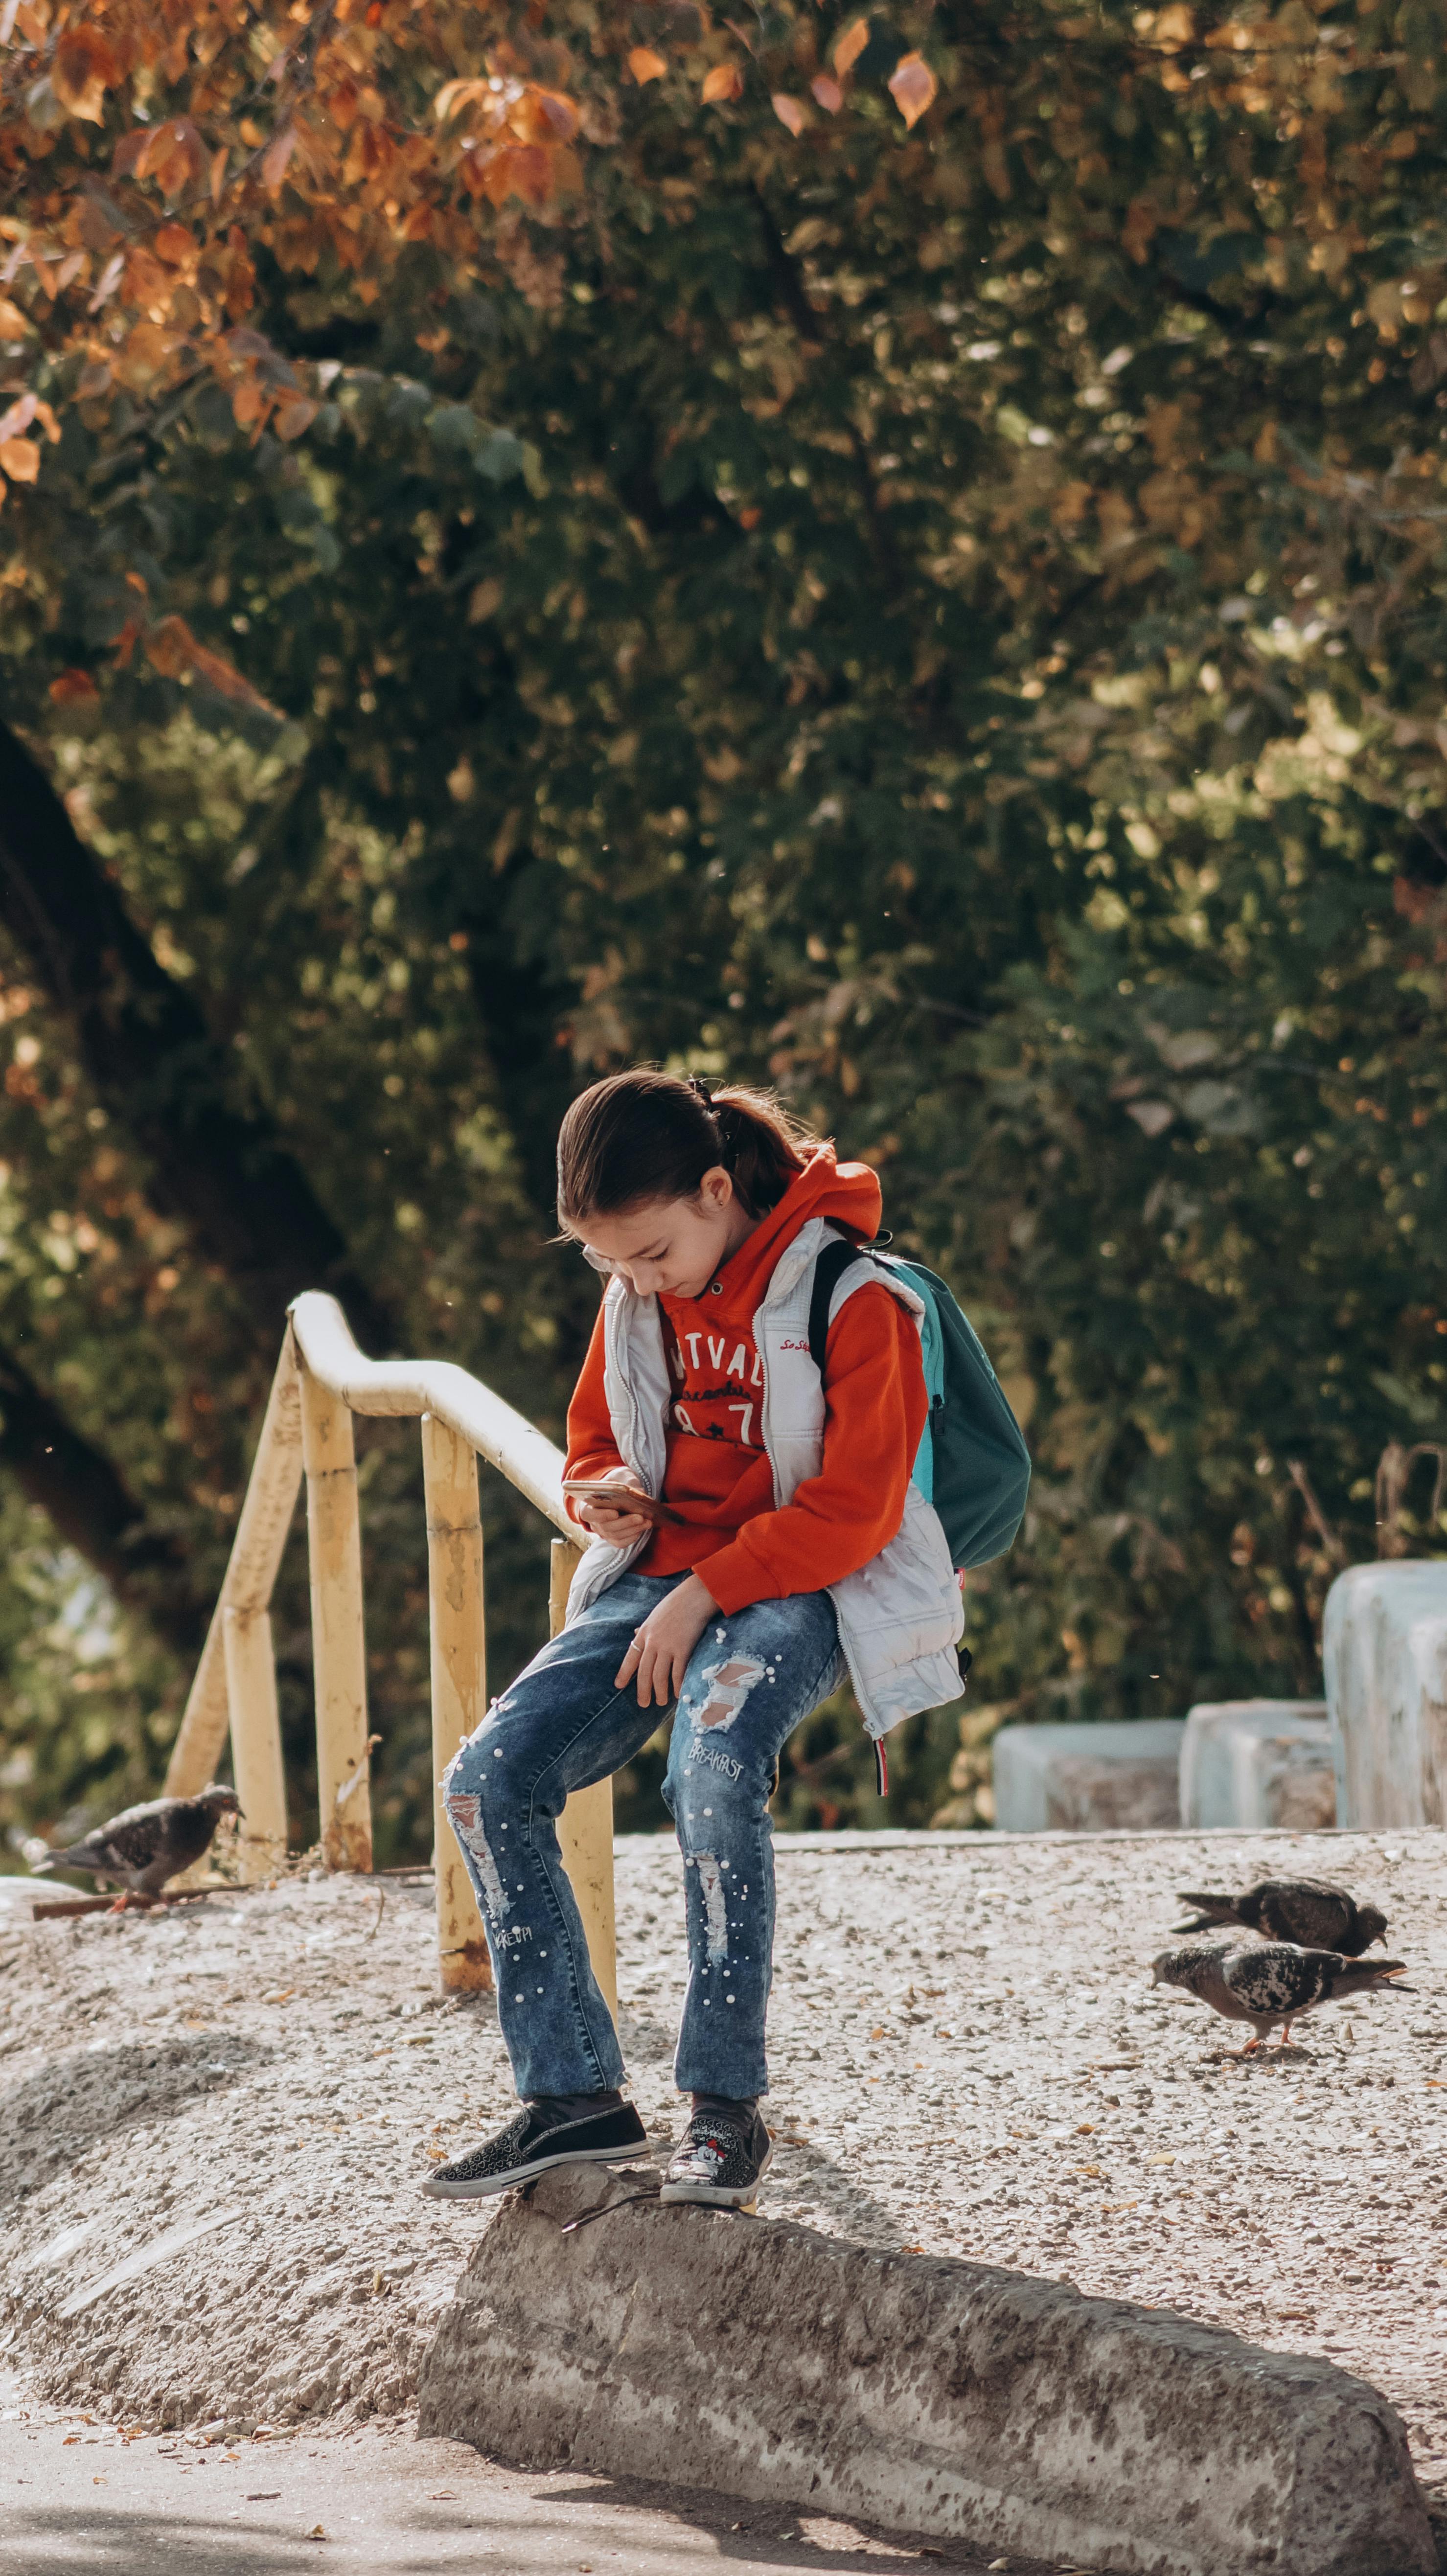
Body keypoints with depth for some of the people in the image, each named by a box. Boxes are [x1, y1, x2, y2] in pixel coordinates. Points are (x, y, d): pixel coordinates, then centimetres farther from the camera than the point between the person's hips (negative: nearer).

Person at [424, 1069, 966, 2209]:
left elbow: (855, 1511, -14)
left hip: (795, 1594, -7)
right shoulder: (633, 1304, 10)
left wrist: (704, 1593, -18)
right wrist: (604, 1500, 0)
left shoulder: (850, 1300, -11)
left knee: (713, 1775, -37)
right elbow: (594, 1441, 25)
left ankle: (727, 2108, -29)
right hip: (658, 1583, 7)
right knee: (488, 1781, -15)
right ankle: (574, 2094, -11)